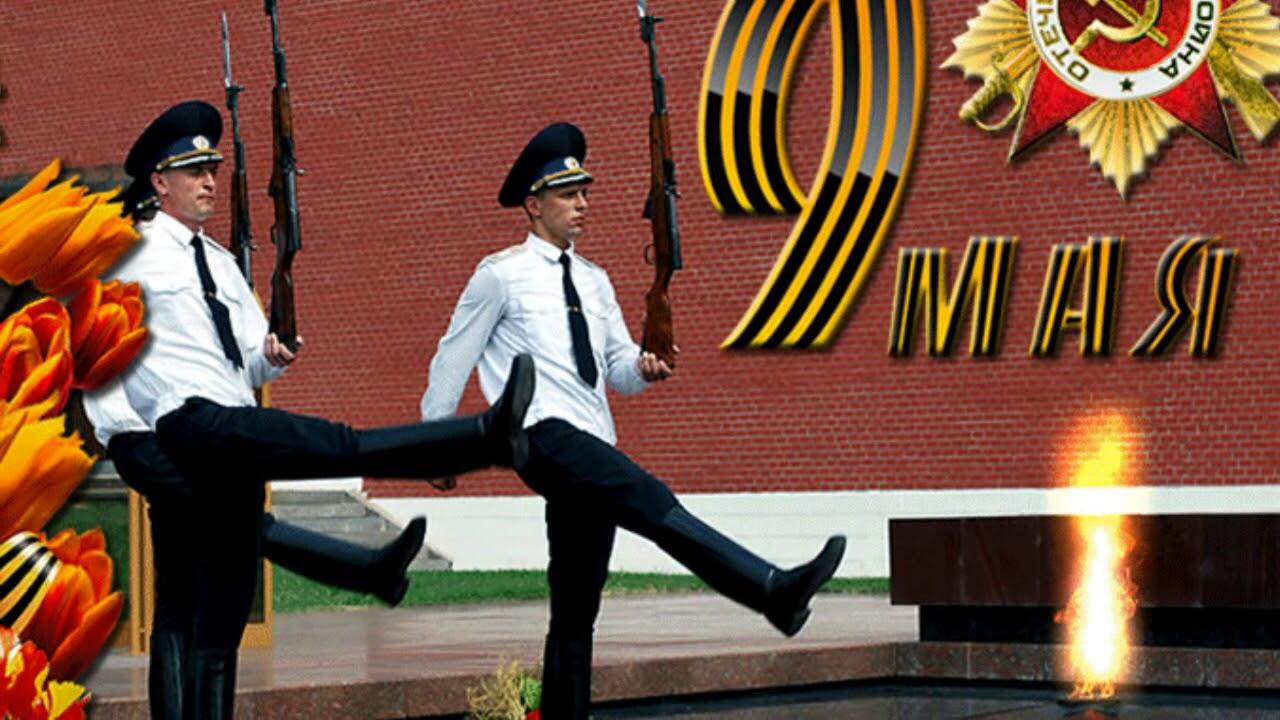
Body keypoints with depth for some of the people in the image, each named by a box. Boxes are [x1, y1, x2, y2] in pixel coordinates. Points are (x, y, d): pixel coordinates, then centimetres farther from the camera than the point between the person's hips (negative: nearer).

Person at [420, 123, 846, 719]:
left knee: (576, 610, 9)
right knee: (651, 501, -30)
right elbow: (453, 357, 8)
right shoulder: (500, 276, 1)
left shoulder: (593, 282, 20)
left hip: (593, 453, 8)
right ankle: (774, 591, -44)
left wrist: (643, 366, -5)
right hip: (546, 439, -8)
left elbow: (619, 368, 18)